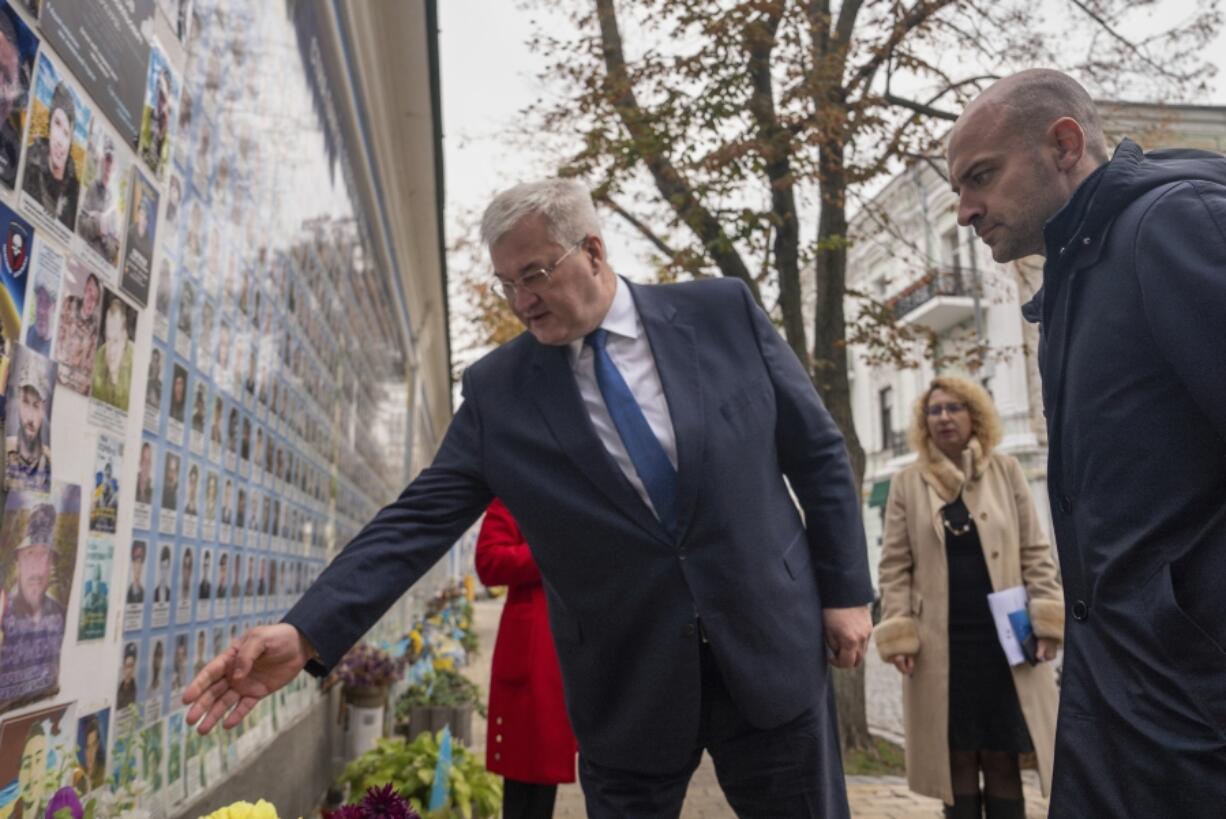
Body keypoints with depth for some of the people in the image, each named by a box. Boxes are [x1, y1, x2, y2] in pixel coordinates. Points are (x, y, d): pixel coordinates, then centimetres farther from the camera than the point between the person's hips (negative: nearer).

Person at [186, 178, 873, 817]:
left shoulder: (723, 312, -4)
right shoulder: (497, 389, -3)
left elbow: (818, 452, 2)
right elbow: (421, 518, -6)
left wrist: (844, 589, 1)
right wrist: (305, 634, -17)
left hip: (772, 651, 1)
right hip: (628, 689, 0)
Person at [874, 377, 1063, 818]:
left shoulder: (1006, 470, 7)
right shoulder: (906, 482, 3)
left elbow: (1035, 551, 6)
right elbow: (894, 565, 2)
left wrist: (1045, 620, -3)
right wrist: (899, 634, -6)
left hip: (1004, 636, 1)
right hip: (942, 643, 0)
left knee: (1002, 757, 7)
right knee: (958, 757, 7)